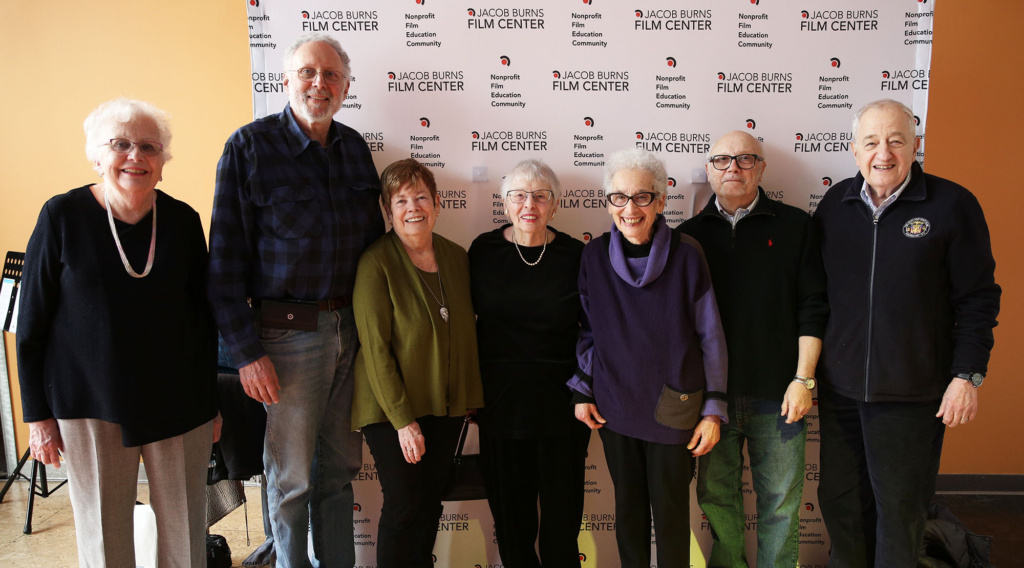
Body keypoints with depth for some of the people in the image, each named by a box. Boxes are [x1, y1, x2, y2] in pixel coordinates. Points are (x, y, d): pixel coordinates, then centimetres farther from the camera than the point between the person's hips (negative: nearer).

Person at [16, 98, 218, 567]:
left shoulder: (183, 221, 0)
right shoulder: (62, 217, -6)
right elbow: (31, 326, -1)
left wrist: (211, 404, 9)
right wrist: (38, 414, -2)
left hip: (179, 405, 2)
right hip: (90, 405, -1)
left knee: (185, 529, 11)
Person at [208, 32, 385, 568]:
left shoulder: (354, 147, 8)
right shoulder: (249, 146, -7)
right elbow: (225, 256, -9)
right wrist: (246, 349, -12)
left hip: (353, 328, 5)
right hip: (289, 333, -4)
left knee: (340, 468, 16)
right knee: (291, 478, 9)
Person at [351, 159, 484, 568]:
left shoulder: (456, 257, 4)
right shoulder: (375, 263, -12)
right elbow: (375, 348, -15)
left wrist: (469, 398, 9)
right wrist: (403, 420, -16)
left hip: (445, 407, 5)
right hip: (392, 410, -5)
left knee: (431, 504, 13)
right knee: (404, 507, 1)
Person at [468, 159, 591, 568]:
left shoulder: (575, 255, -2)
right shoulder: (484, 250, 0)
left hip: (561, 400, -1)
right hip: (500, 399, 1)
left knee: (562, 511, 8)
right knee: (509, 509, 12)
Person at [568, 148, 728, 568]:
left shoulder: (686, 255, -10)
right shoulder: (594, 256, -2)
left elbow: (710, 336, -5)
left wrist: (713, 409, -4)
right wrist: (582, 391, 6)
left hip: (672, 407, -2)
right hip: (615, 407, 2)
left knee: (671, 512, 9)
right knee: (628, 507, 16)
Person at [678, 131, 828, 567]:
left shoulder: (794, 226, 3)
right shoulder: (689, 235, 6)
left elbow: (812, 309, 1)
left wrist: (803, 379, -6)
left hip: (776, 395, -1)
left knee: (780, 500, 9)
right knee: (716, 497, 13)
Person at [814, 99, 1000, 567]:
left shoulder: (952, 205, -6)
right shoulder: (835, 203, 4)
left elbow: (977, 299, -3)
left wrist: (967, 375, -7)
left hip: (912, 395, -3)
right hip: (839, 385, 4)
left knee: (900, 510, 9)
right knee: (838, 499, 16)